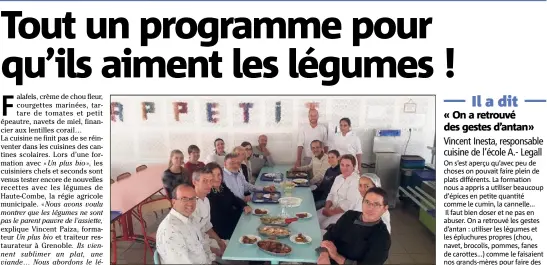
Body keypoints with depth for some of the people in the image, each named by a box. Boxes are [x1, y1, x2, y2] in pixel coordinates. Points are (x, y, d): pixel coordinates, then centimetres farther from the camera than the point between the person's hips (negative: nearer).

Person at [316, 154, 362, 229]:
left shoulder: (356, 181, -15)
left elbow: (350, 204, -20)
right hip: (332, 208, 8)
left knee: (324, 226, -25)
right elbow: (331, 194, 14)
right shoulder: (338, 178, 12)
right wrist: (327, 208, -5)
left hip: (346, 212, -7)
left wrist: (332, 212, -17)